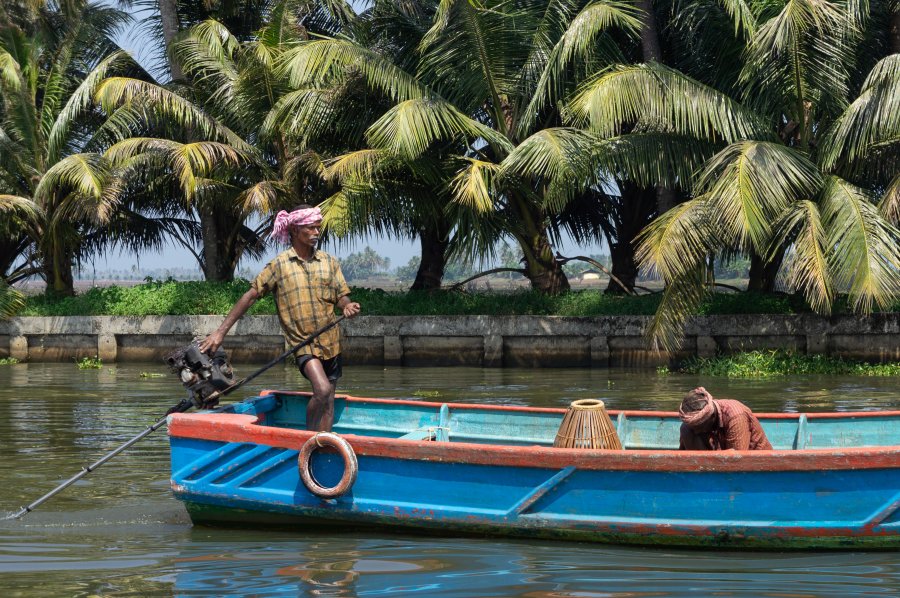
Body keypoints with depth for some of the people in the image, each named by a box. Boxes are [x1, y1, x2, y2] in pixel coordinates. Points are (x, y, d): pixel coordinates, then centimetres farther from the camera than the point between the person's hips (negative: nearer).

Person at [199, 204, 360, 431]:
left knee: (328, 403, 6)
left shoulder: (329, 262, 6)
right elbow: (250, 296, -4)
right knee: (322, 390, -24)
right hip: (302, 342, -4)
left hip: (330, 340, 4)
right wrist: (220, 332, -8)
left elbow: (342, 297, 10)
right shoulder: (279, 265, -5)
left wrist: (347, 306, -16)